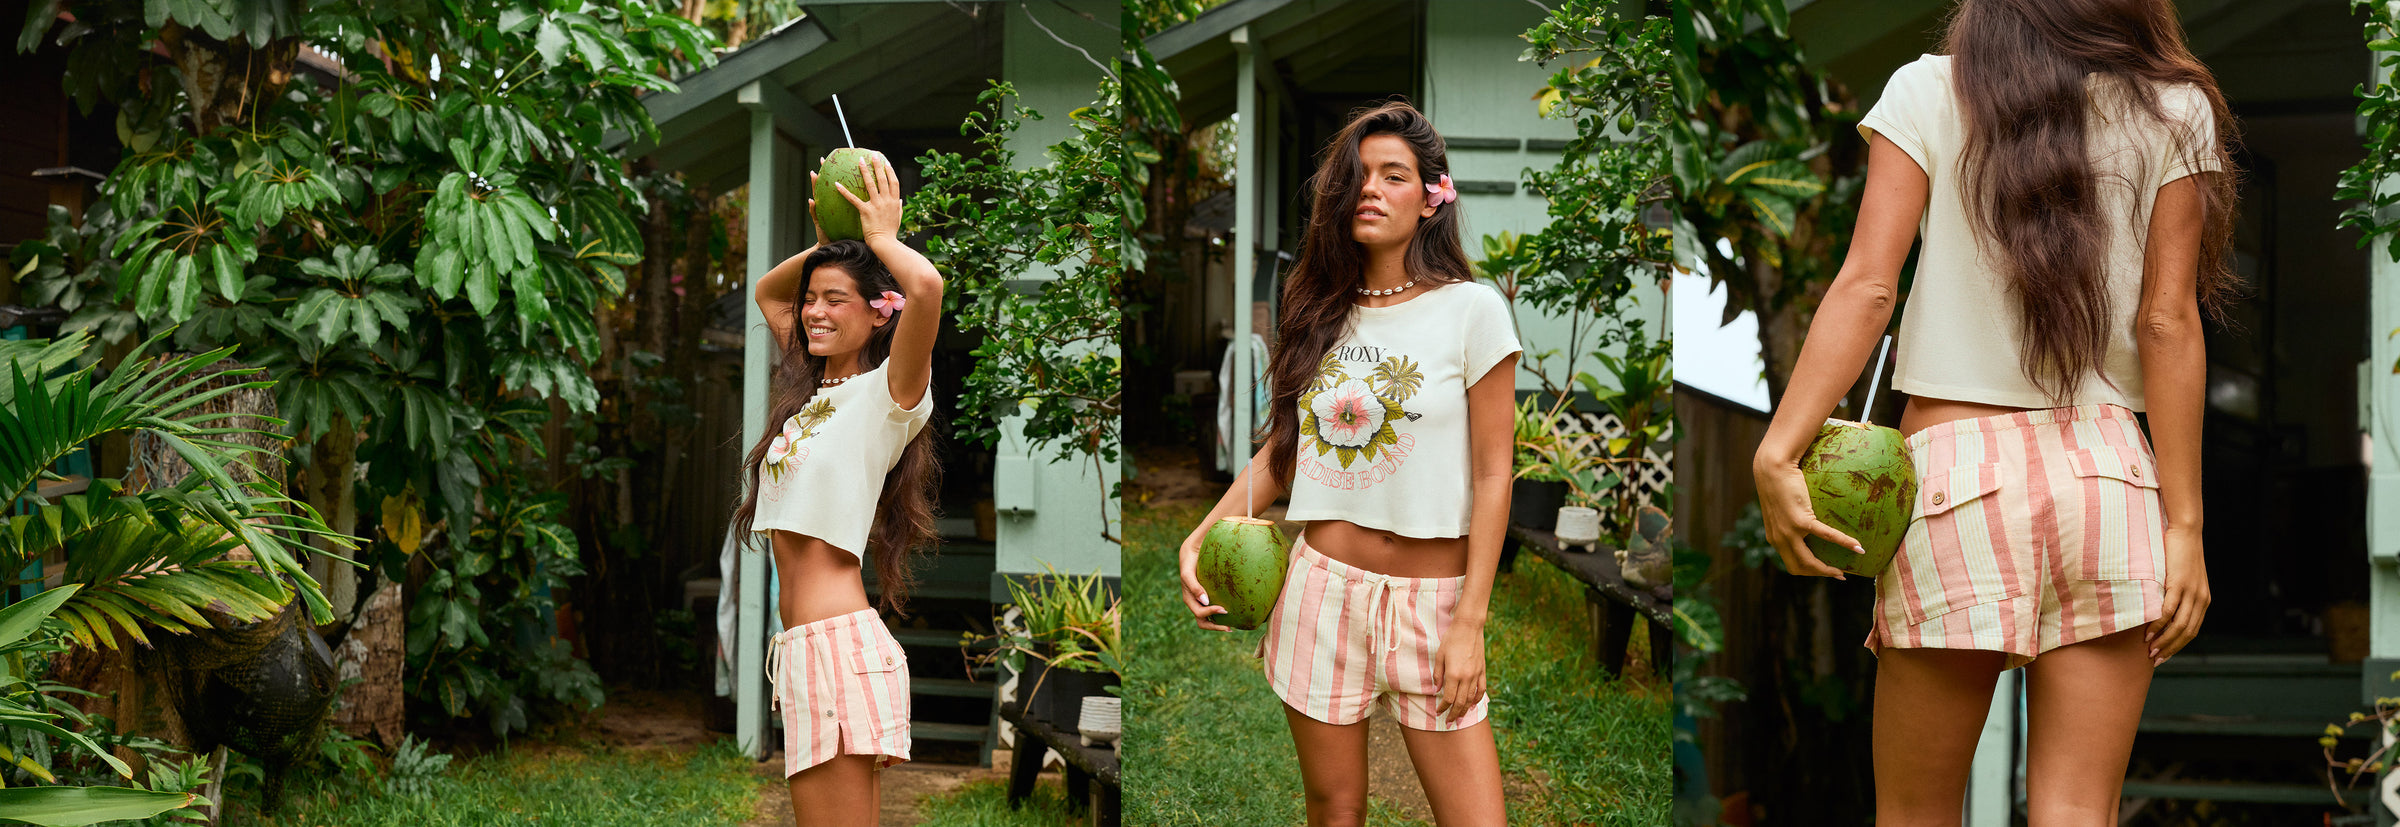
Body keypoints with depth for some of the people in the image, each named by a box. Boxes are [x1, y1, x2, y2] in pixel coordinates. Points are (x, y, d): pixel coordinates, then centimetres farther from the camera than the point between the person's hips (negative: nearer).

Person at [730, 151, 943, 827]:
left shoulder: (891, 390, -4)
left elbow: (925, 286, -24)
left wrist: (879, 235, -6)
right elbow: (767, 292, 36)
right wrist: (827, 243, 20)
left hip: (839, 642, -9)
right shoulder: (815, 386, 19)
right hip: (802, 645, 9)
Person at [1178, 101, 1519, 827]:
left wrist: (1469, 623, -10)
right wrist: (1198, 538, 0)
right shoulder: (1324, 313, 9)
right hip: (1322, 583, 3)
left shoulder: (1472, 310, -5)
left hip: (1428, 597, -3)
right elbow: (1284, 448, 14)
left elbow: (1492, 476, -6)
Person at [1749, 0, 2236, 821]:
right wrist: (2183, 523, 2)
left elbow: (1867, 284, -7)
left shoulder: (1927, 93, 4)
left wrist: (1779, 453, -12)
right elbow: (2167, 323, 1)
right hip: (2109, 472, 1)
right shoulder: (2175, 113, 6)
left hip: (1954, 470, -1)